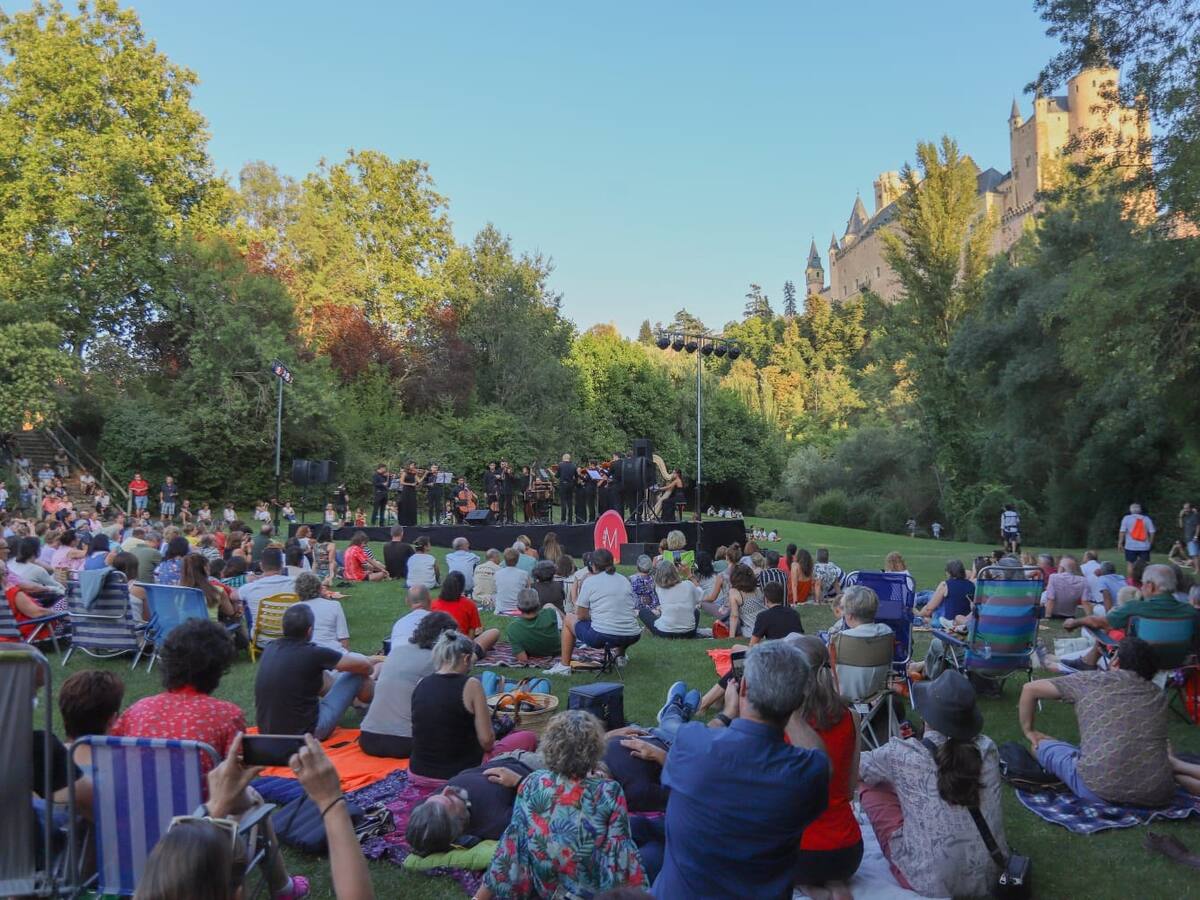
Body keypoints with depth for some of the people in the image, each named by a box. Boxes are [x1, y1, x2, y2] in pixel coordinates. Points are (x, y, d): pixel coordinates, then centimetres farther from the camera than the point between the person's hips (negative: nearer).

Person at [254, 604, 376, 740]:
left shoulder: (270, 649, 0)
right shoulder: (312, 654, -19)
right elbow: (363, 664, -5)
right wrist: (369, 669, 19)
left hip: (268, 733, 7)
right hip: (306, 733, -7)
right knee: (356, 674, 4)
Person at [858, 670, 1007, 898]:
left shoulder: (903, 754, -14)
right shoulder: (987, 749, -5)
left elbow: (857, 768, 6)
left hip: (930, 885, -4)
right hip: (988, 879, 4)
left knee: (870, 787, 9)